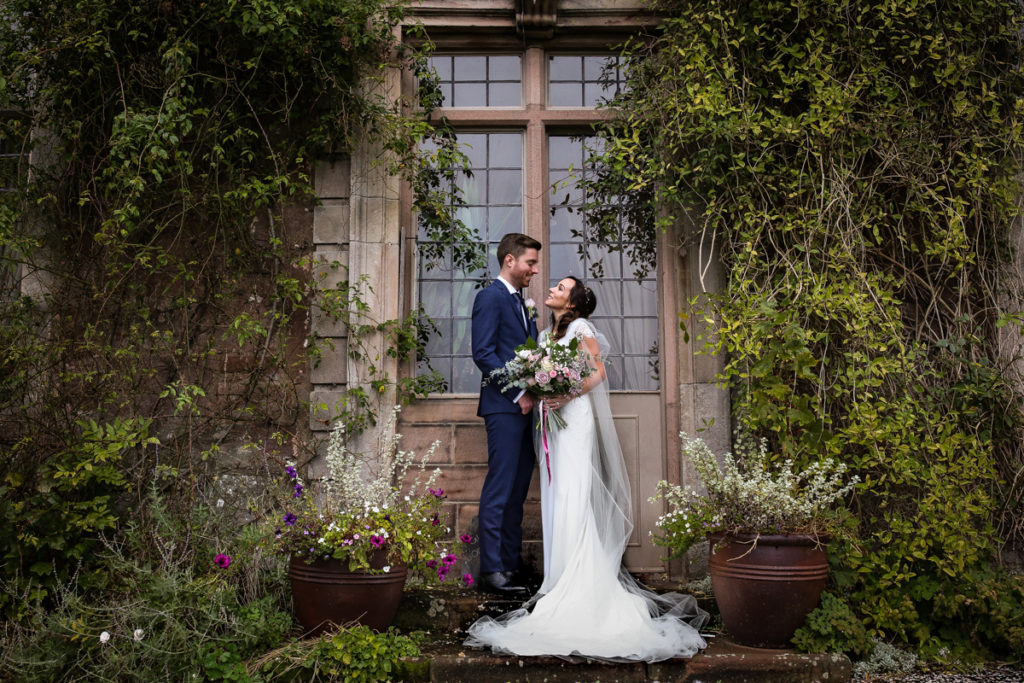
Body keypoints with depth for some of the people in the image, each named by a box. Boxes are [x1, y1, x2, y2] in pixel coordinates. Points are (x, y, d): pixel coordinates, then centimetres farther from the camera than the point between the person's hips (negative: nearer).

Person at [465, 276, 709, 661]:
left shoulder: (580, 328, -1)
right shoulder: (546, 335, 20)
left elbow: (598, 372, -7)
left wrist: (567, 396, -18)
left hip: (575, 416, -7)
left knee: (573, 496, -13)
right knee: (555, 496, 4)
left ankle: (581, 583, -13)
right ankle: (560, 579, 7)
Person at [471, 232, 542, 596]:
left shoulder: (520, 303, 22)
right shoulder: (490, 297, -6)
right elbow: (483, 353, -14)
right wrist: (518, 392, -16)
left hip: (524, 406, 9)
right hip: (503, 406, -9)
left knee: (517, 490, 10)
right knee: (499, 490, -8)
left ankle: (512, 564, 16)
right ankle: (491, 570, -5)